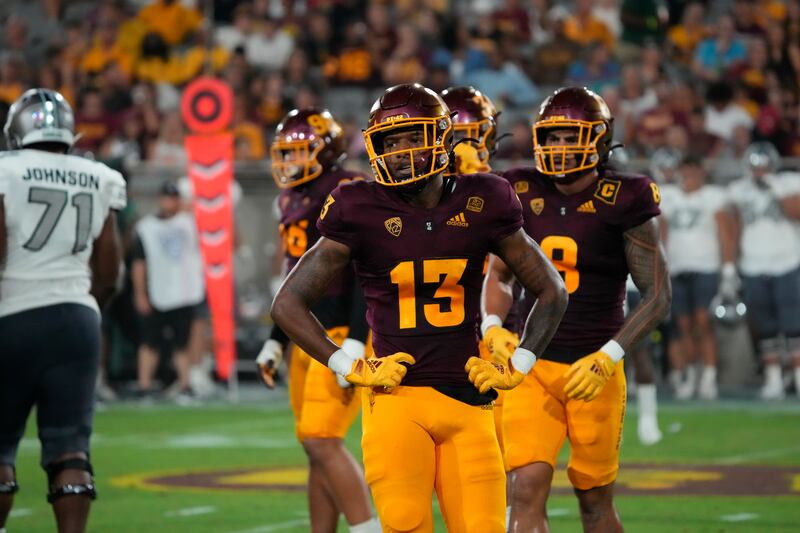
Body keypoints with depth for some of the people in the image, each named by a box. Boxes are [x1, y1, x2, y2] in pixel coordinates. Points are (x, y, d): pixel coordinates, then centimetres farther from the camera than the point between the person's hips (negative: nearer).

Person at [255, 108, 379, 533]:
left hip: (342, 334, -9)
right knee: (316, 448, 9)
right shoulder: (293, 201, 16)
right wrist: (275, 341, 23)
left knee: (322, 441, -16)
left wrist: (353, 344, -25)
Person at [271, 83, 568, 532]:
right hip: (397, 397, -2)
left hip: (468, 399, 2)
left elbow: (552, 292, 17)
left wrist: (517, 367, 8)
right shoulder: (363, 211, -2)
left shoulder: (480, 205, 4)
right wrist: (349, 368, -2)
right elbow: (289, 304, 4)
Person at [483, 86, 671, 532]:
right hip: (532, 364, 2)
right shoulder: (524, 194, 3)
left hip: (593, 370, -2)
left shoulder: (623, 202, -7)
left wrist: (608, 357, -15)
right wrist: (493, 325, -4)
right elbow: (499, 273, 17)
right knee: (527, 489, -13)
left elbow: (659, 296, -5)